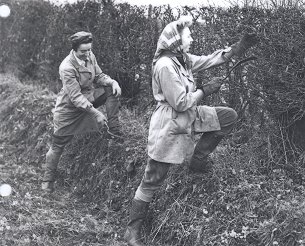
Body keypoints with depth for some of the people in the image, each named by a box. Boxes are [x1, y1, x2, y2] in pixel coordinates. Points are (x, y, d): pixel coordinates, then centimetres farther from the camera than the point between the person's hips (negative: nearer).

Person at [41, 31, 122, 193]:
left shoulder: (90, 56, -12)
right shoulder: (67, 67, -31)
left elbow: (98, 76, 1)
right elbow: (75, 96, -32)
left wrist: (112, 82, -20)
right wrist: (95, 112, -36)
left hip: (89, 97, 6)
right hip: (70, 106, -6)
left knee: (112, 90, -15)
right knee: (58, 144, 2)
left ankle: (113, 129, -7)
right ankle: (48, 178, 19)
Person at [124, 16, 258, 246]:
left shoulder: (183, 59, 3)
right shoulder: (165, 66, -24)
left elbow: (209, 60, 12)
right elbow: (180, 103, -24)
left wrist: (239, 46, 6)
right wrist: (206, 89, -13)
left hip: (190, 116, 9)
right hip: (169, 125, -9)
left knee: (229, 116, 9)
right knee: (152, 180, -2)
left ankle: (198, 158, 17)